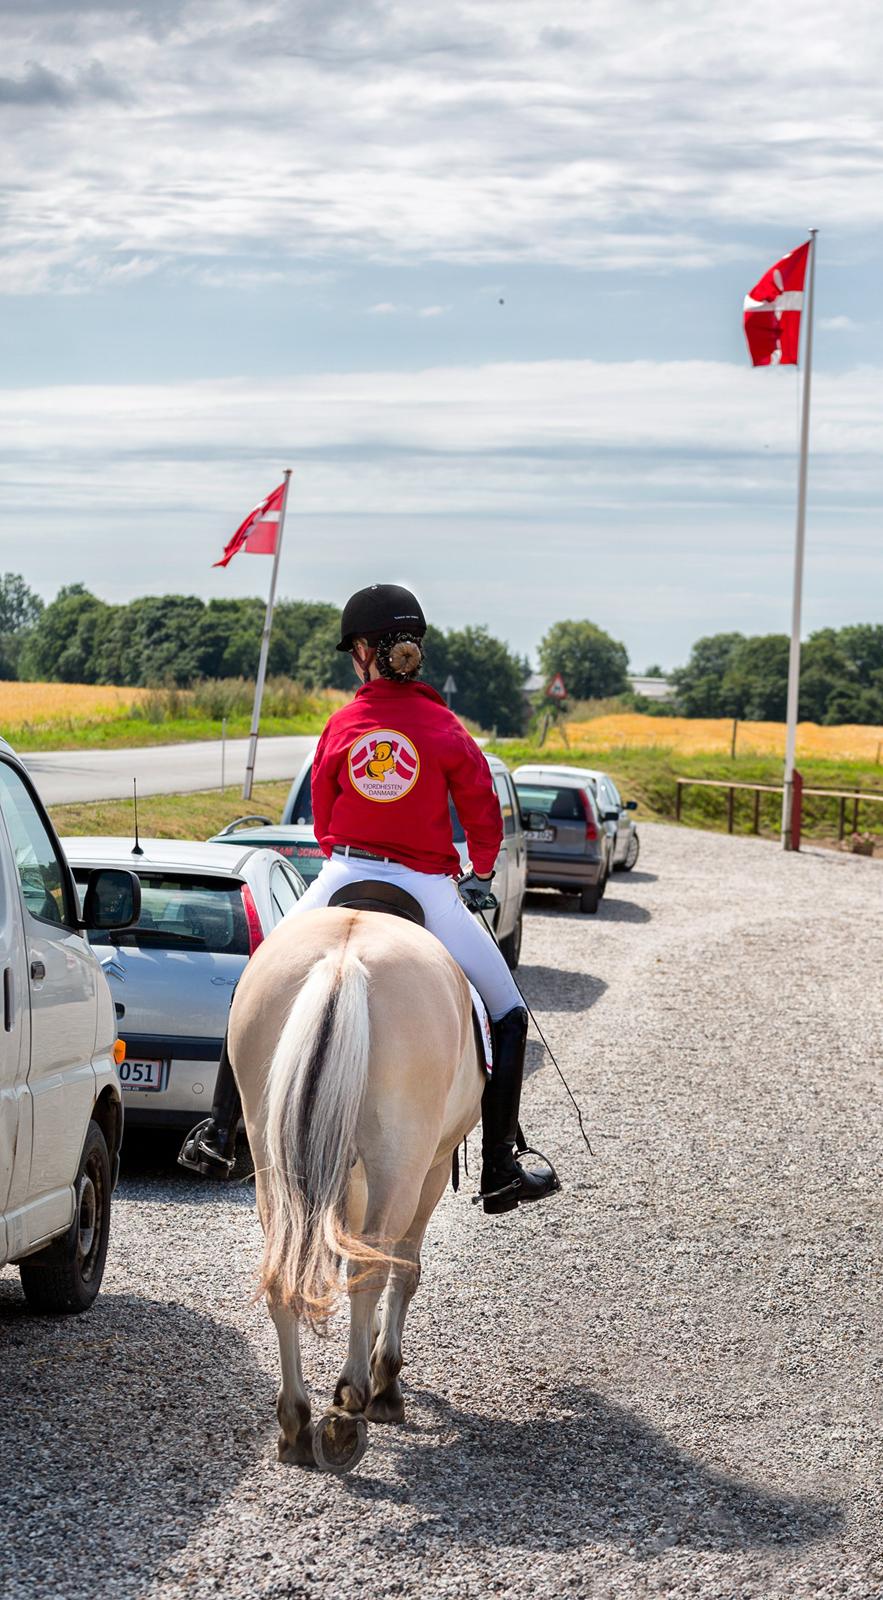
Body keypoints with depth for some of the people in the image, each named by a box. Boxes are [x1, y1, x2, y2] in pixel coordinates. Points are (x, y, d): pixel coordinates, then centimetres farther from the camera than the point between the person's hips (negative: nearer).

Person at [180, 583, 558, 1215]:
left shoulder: (342, 727, 0)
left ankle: (219, 1133, 20)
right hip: (428, 889, -2)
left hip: (344, 879, 2)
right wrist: (481, 876, 22)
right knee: (510, 1017, 12)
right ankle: (500, 1170, 7)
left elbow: (322, 814, 10)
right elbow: (484, 815, 2)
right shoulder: (446, 728, -5)